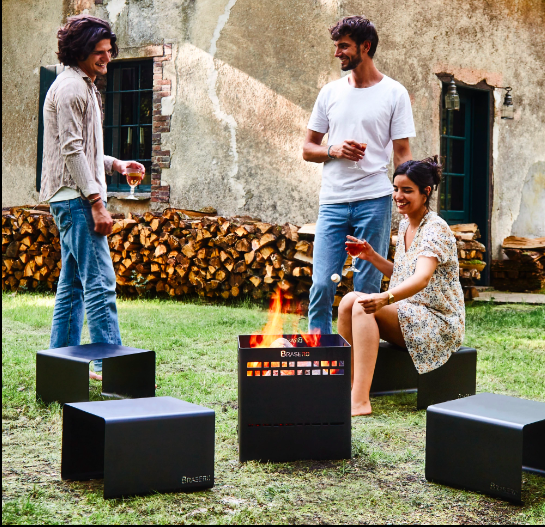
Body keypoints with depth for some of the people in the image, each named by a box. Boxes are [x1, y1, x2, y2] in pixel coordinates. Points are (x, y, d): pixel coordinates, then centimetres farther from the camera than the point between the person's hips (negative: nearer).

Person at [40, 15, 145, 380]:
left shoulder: (84, 88, 21)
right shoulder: (70, 88, -10)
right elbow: (71, 151, -18)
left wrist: (115, 165, 12)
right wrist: (96, 203, -21)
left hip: (74, 199, 11)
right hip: (75, 197, -11)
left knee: (73, 282, 12)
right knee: (100, 281, -13)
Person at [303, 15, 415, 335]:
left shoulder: (394, 93, 3)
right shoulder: (330, 93, 13)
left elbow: (402, 154, 1)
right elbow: (308, 149, 17)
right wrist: (333, 150, -5)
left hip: (375, 201, -3)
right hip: (333, 201, 3)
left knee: (367, 289, 2)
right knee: (322, 283, -2)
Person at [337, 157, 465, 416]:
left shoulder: (436, 229, -15)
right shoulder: (405, 225, 12)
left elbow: (422, 279, -32)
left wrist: (385, 298, -48)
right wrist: (372, 256, 7)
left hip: (439, 322, -8)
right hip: (408, 315, 8)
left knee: (363, 306, -29)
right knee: (350, 300, -14)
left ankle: (360, 401, -34)